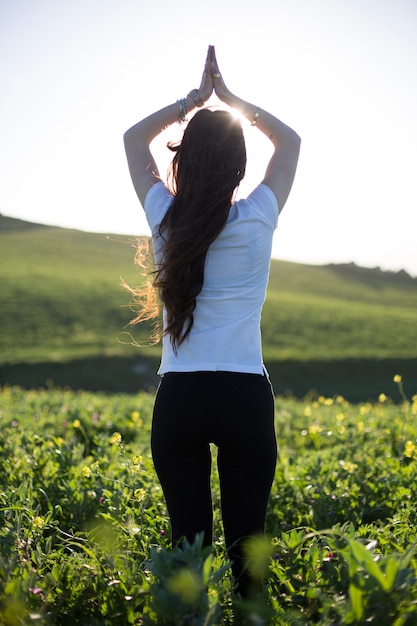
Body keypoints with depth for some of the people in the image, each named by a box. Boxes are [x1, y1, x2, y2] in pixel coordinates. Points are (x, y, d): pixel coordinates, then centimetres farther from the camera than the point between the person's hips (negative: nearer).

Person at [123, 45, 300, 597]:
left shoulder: (165, 217, 1)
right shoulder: (257, 220, -2)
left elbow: (135, 138, 19)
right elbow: (290, 141, 17)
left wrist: (195, 98, 17)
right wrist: (229, 97, 18)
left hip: (179, 399, 1)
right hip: (245, 396, -1)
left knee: (188, 539, 6)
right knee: (246, 537, 5)